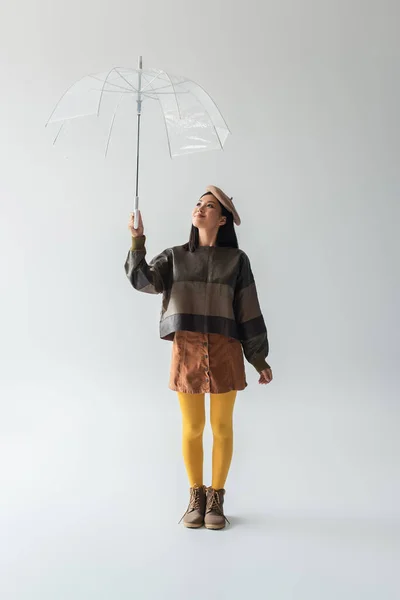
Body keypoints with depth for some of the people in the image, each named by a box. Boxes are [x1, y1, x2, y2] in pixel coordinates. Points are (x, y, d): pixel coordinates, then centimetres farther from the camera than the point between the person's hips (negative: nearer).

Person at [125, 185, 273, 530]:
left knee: (222, 427, 5)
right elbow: (144, 281, -6)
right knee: (192, 428, 7)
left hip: (224, 350, -1)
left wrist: (260, 360, 4)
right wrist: (138, 241, -17)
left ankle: (216, 499, 20)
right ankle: (196, 498, 24)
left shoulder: (236, 260, 4)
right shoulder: (175, 257, 10)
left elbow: (249, 311, 4)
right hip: (186, 350, 1)